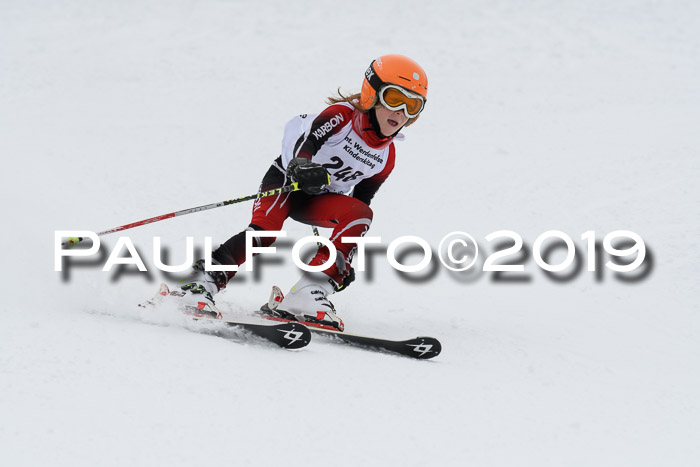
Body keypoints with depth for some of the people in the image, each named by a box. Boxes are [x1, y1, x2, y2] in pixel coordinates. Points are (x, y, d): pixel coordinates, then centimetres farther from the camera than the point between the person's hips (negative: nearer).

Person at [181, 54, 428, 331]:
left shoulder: (386, 158, -2)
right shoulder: (343, 114, -18)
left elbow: (358, 201, 7)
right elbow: (309, 139, -35)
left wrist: (344, 259, 4)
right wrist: (301, 165, -59)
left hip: (318, 202, 5)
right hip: (286, 180, -4)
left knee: (362, 214, -26)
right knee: (264, 231, -32)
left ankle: (310, 292, -35)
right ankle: (206, 281, -29)